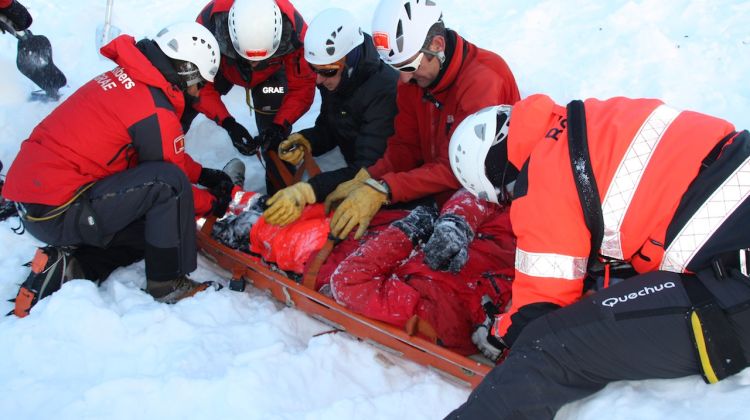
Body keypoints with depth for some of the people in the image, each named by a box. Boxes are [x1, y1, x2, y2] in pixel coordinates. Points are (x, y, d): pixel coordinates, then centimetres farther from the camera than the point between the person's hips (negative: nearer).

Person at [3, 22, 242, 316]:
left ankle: (69, 268, 7)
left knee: (158, 224, 15)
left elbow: (167, 155, 20)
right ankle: (168, 285, -8)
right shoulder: (156, 112, -20)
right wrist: (212, 203, 10)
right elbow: (170, 174, -6)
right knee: (168, 183, -20)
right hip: (56, 211, -10)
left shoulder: (124, 77, 9)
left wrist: (205, 175, 19)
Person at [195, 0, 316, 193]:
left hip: (270, 75, -1)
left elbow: (302, 86, -27)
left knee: (274, 133, -15)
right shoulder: (209, 25, -42)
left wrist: (281, 125, -40)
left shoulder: (294, 31, -41)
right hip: (220, 67, 1)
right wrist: (227, 122, -42)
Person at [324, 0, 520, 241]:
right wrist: (365, 180, -15)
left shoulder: (484, 79, -25)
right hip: (440, 193, 7)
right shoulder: (413, 77, -1)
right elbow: (405, 147, 2)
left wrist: (382, 190, -32)